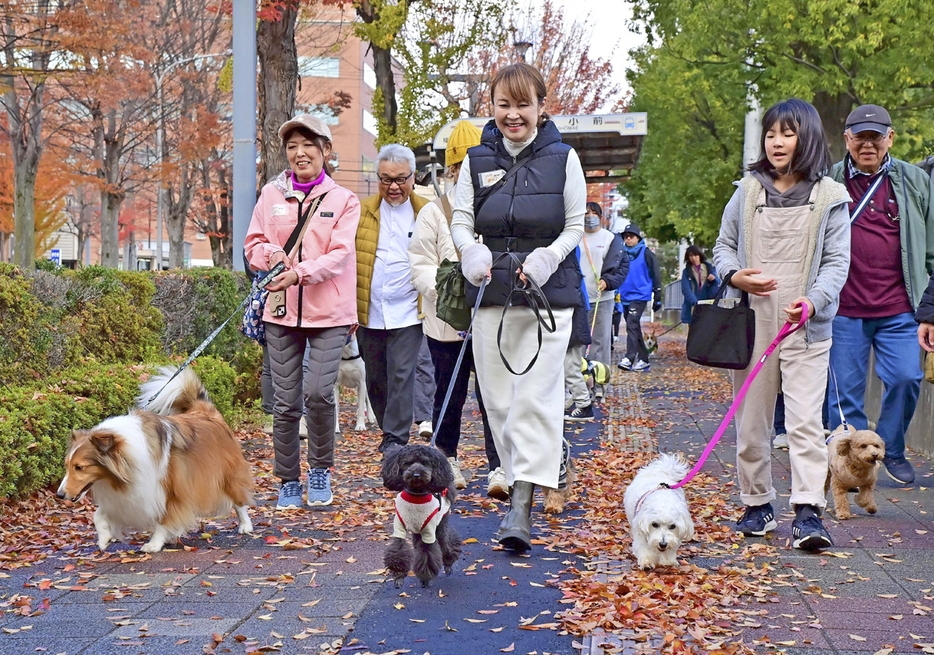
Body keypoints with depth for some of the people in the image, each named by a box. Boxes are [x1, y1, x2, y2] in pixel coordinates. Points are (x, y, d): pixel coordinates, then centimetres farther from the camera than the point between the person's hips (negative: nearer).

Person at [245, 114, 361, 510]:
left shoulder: (343, 200, 2)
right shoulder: (271, 195, 10)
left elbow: (339, 256, -8)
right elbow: (253, 244, 13)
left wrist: (300, 273, -24)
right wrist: (271, 253, -11)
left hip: (329, 314, -2)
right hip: (282, 313, 2)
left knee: (318, 392, -16)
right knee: (285, 402, 3)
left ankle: (320, 469, 8)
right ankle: (288, 482, 17)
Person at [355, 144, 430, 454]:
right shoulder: (361, 212, 8)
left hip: (408, 314, -3)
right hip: (369, 313, 3)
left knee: (402, 375, -9)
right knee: (375, 378, 10)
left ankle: (397, 438, -3)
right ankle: (388, 431, 27)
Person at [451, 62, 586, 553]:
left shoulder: (562, 158, 3)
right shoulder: (477, 160, 8)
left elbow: (576, 225, 5)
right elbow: (461, 221, 9)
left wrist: (546, 259, -13)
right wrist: (472, 252, -13)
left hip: (548, 294, -3)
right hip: (491, 293, 3)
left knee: (535, 396, -12)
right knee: (498, 397, 5)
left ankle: (521, 512, -16)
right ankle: (517, 481, 21)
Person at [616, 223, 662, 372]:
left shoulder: (646, 253, -1)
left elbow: (656, 274, 1)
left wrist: (657, 297, -1)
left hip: (640, 295, -6)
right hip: (625, 296, 6)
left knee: (632, 324, -19)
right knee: (634, 328, 9)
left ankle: (629, 358, -25)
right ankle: (643, 359, 16)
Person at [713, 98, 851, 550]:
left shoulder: (830, 196, 4)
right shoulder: (748, 190, 10)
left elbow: (837, 260, 1)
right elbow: (723, 244, 15)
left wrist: (814, 300, -18)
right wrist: (733, 275, -7)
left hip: (805, 325, -2)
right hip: (752, 321, 3)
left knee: (805, 419, -10)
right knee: (750, 419, 7)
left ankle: (808, 512, -10)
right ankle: (757, 504, 19)